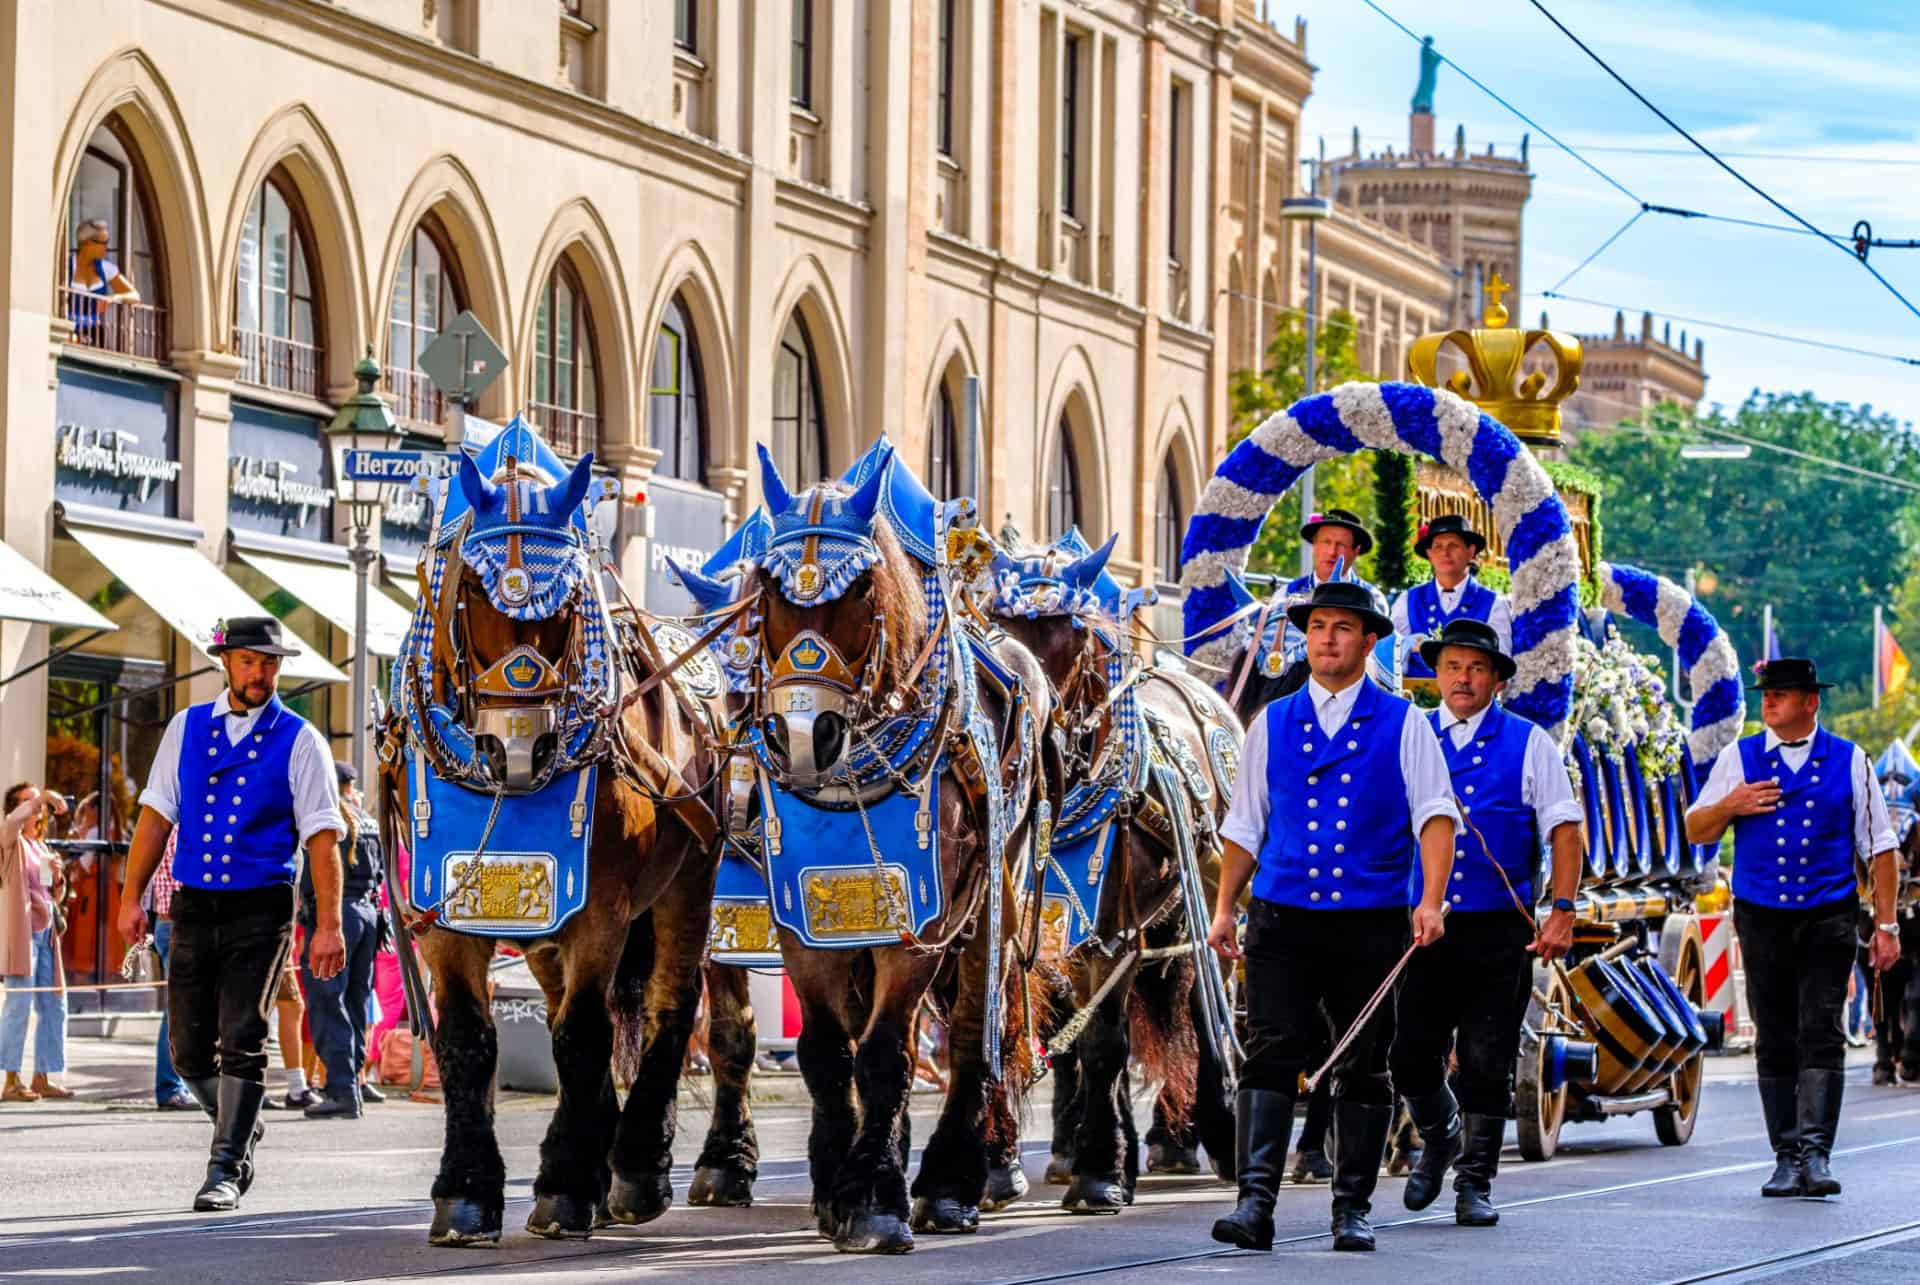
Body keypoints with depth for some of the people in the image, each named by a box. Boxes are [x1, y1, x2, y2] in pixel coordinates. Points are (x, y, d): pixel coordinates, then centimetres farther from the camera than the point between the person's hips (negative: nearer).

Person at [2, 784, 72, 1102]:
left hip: (45, 933, 8)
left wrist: (57, 877, 2)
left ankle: (42, 1078, 12)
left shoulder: (41, 846, 20)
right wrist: (42, 797, -30)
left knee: (53, 1007, 6)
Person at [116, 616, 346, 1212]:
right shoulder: (187, 728, 9)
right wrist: (131, 896, 5)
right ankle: (243, 1132, 32)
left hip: (261, 912, -3)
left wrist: (328, 925, -11)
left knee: (242, 1041, -12)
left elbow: (322, 837, -5)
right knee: (189, 1048, 7)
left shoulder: (299, 740, -1)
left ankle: (225, 1169, -5)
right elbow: (157, 814, 10)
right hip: (194, 907, 4)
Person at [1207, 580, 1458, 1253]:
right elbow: (1244, 825, 15)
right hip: (1283, 919, 1)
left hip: (1371, 921, -1)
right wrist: (1225, 909, 10)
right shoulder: (1272, 724, 12)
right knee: (1271, 1053, -10)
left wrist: (1431, 901, -14)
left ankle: (1353, 1208, 13)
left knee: (1364, 1067, 5)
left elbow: (1435, 815, -2)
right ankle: (1255, 1200, -15)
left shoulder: (1401, 724, 5)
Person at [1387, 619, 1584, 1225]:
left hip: (1500, 931, -1)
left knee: (1487, 1066, -1)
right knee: (1412, 1058, -2)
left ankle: (1475, 1183, 11)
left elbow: (1565, 830, 3)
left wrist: (1562, 912, -7)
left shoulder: (1528, 743, 6)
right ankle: (1439, 1137, 28)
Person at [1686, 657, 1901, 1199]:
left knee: (1822, 1035, -12)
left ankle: (1815, 1153, -17)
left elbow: (1878, 847, 9)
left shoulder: (1849, 762, 6)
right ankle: (1786, 1158, 10)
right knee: (1774, 1042, 4)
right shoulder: (1738, 758, 9)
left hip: (1827, 919, -2)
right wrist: (1730, 805, -9)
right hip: (1761, 919, 2)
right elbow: (1695, 831, 12)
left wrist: (1886, 924, 3)